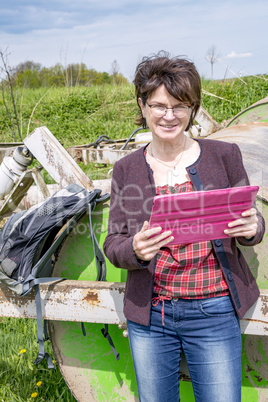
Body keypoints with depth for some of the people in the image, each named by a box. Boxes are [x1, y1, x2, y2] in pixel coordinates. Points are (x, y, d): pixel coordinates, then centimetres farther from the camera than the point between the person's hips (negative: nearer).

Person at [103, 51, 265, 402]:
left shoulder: (224, 156, -1)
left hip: (213, 312, -1)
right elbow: (113, 244, 2)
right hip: (148, 314, 2)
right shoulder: (126, 169, 2)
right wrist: (135, 249, -20)